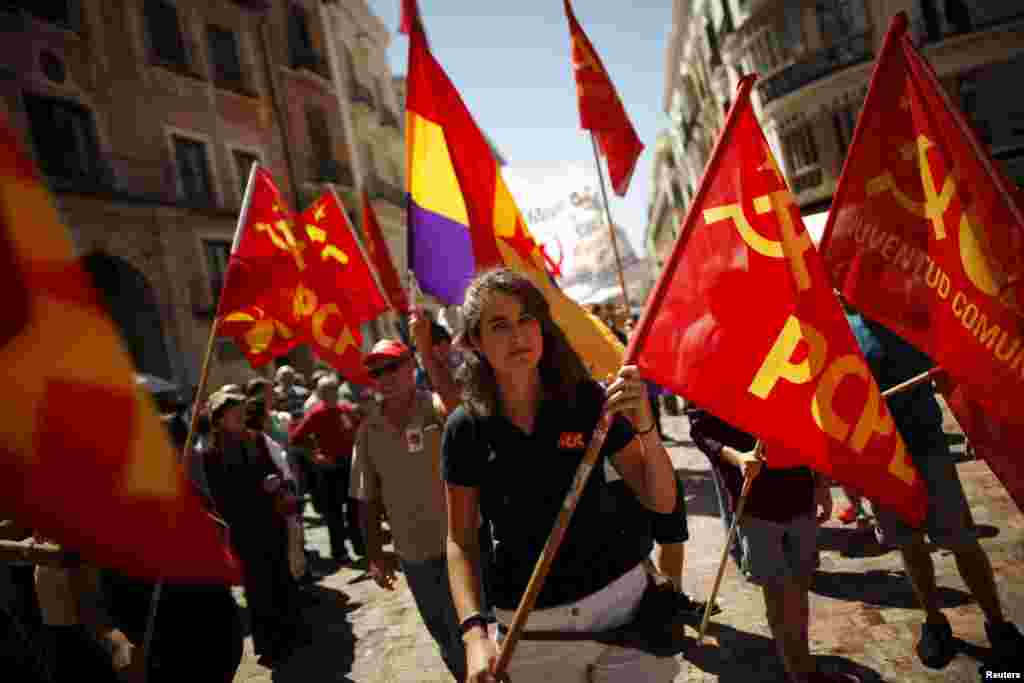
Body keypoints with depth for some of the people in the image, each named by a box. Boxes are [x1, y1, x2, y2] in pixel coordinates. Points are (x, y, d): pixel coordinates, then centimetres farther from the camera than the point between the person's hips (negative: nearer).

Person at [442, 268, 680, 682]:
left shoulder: (587, 400, -10)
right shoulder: (466, 428, -9)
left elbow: (662, 502, -7)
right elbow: (461, 541, -2)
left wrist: (645, 426, -24)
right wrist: (474, 632, -14)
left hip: (619, 599, 0)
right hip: (527, 627, 1)